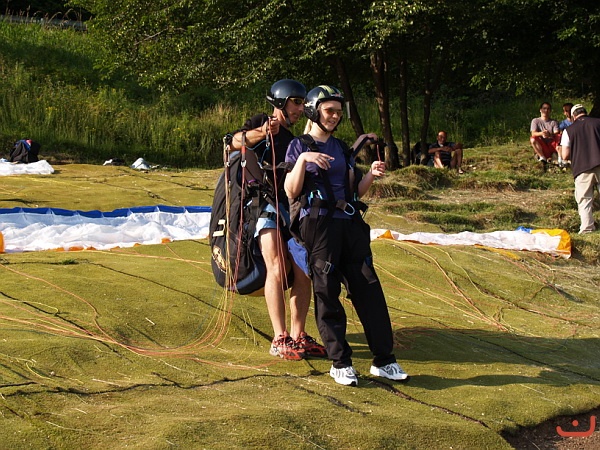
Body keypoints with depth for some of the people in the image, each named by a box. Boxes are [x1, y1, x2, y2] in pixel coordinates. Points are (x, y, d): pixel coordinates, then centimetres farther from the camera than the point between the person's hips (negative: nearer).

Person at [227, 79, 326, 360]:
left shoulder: (292, 139, 25)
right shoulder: (261, 122, 2)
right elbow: (235, 141, -18)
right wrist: (260, 134, -36)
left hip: (290, 208, 8)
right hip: (265, 204, -7)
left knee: (303, 272, 0)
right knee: (277, 269, -16)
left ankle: (298, 336, 7)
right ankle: (280, 340, -16)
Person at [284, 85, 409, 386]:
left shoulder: (341, 148, 21)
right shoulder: (300, 146, 4)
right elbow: (291, 192, -5)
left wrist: (371, 175, 1)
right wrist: (303, 159, -17)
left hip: (350, 223, 5)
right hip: (319, 224, -5)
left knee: (369, 289, 0)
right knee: (327, 294, -3)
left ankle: (383, 360, 4)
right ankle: (340, 363, 5)